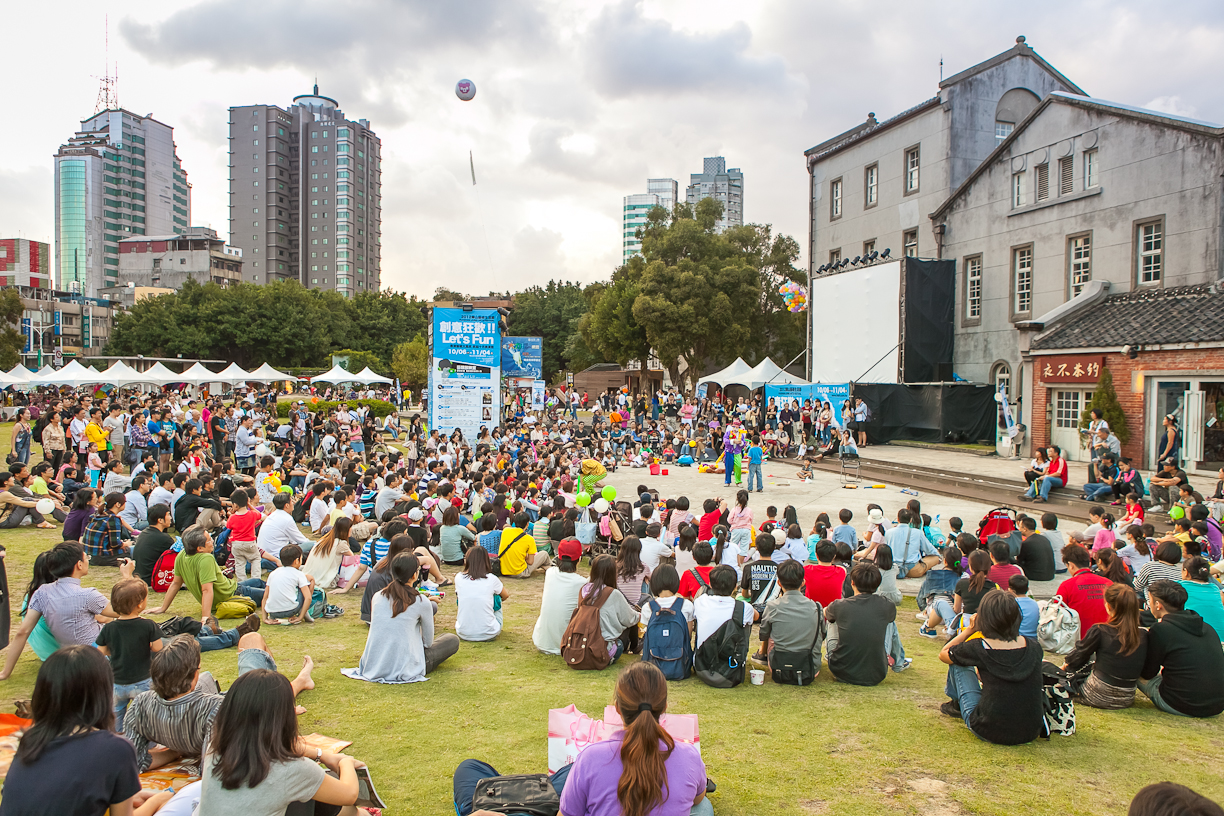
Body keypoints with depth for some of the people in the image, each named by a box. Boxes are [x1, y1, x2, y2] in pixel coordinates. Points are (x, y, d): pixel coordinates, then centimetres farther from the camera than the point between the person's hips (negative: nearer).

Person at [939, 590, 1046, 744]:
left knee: (958, 664, 15)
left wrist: (970, 629, 5)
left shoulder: (979, 648, -16)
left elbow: (943, 654, 5)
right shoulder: (1034, 648, -5)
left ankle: (957, 704, 39)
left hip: (989, 732, -4)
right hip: (1030, 734, 4)